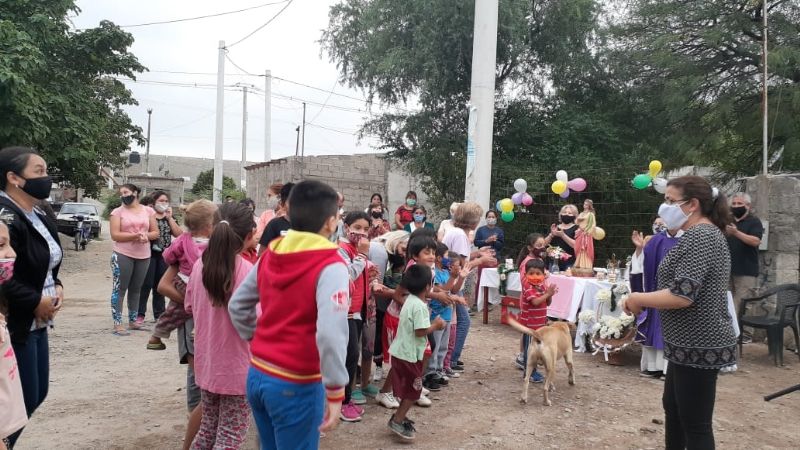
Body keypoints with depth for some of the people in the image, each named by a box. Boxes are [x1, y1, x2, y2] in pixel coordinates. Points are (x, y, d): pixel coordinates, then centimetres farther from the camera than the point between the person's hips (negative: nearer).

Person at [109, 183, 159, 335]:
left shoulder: (148, 211, 9)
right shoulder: (118, 212, 1)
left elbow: (155, 233, 9)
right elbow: (115, 235, -8)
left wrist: (146, 235, -12)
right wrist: (135, 235, -18)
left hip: (144, 256, 3)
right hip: (123, 255, -3)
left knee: (136, 289, 12)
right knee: (119, 289, -5)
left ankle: (133, 321, 22)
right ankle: (117, 324, -4)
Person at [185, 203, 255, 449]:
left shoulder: (200, 264, -2)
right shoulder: (247, 271, -22)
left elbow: (190, 307, 11)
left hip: (206, 364, 6)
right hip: (236, 368, -6)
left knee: (208, 429, 23)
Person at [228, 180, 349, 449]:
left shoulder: (270, 256, 4)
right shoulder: (331, 266, -18)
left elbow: (237, 306, 12)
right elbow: (330, 333, -29)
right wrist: (335, 392, -22)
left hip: (258, 374, 7)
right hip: (296, 385, -7)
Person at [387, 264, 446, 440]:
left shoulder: (409, 300, 9)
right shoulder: (420, 306, -22)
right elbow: (420, 331, -25)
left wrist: (433, 324, 9)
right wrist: (436, 325, -10)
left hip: (400, 352, 9)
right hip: (410, 354, -9)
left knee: (408, 389, 21)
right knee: (413, 391, 4)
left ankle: (399, 417, 29)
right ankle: (397, 421, 7)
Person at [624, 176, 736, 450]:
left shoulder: (699, 235, -19)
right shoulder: (705, 233, 14)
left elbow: (681, 296, -27)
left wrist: (637, 299, -13)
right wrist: (646, 299, 7)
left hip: (698, 345, -11)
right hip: (692, 342, 11)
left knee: (695, 424, 1)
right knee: (673, 407, 23)